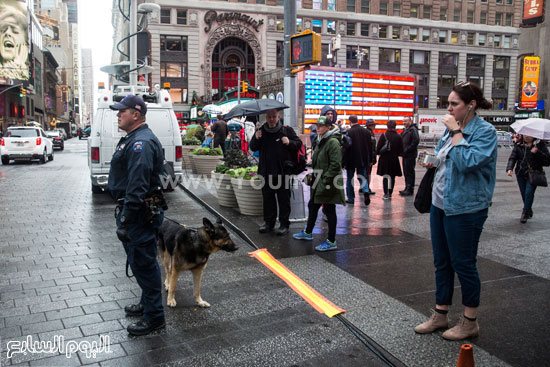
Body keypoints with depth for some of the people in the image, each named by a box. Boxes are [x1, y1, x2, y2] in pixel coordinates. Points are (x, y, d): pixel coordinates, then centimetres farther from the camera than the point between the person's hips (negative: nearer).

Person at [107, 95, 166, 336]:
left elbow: (137, 187, -27)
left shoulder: (141, 143, -20)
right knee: (139, 261, 21)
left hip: (139, 214, -11)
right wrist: (124, 215, 26)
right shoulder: (134, 139, 16)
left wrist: (125, 221, -26)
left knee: (143, 263, -2)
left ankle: (154, 317, 10)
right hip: (133, 209, 11)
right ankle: (147, 304, 37)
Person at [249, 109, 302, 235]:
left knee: (283, 199, 2)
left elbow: (299, 144, 4)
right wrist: (256, 139, -11)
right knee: (267, 198, 11)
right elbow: (253, 148, 10)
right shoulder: (262, 131, 9)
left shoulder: (287, 130, 0)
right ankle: (269, 222, 24)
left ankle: (284, 224, 10)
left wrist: (289, 143, -17)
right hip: (266, 171, 3)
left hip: (283, 171, -3)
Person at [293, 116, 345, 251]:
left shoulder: (333, 142, -16)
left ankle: (331, 241, 7)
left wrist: (326, 180, -22)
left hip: (329, 184, -10)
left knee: (329, 210, -2)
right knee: (312, 206, 19)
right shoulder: (321, 141, 14)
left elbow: (335, 164, -21)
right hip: (319, 182, 10)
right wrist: (314, 175, 17)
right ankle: (308, 232, 38)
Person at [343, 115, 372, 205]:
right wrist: (369, 160, 16)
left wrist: (343, 162, -7)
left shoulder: (348, 132, -14)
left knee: (350, 179, 9)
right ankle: (366, 191, -10)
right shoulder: (366, 131, 2)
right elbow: (370, 146, 8)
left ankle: (351, 198, 13)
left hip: (351, 160, -4)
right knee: (362, 177, 15)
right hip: (363, 160, 4)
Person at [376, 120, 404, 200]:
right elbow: (401, 149, 1)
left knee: (385, 176, 3)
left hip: (384, 158, -2)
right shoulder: (398, 137, -3)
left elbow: (378, 148, -7)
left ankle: (386, 194, -2)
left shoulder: (383, 135, -10)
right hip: (394, 159, 2)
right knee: (392, 177, 10)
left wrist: (378, 153, 11)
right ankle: (390, 194, 16)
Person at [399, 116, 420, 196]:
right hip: (405, 155, 9)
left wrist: (407, 150, -19)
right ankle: (407, 188, 22)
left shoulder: (413, 130, -11)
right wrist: (402, 150, 10)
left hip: (410, 155, -9)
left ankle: (410, 189, 0)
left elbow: (416, 141, -21)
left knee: (410, 172, -5)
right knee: (406, 172, 14)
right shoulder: (405, 130, 17)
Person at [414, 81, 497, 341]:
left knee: (463, 264, 4)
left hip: (465, 209, -8)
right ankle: (440, 316, 29)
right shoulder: (451, 129, 9)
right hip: (440, 203, 8)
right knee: (442, 262, 15)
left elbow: (468, 162, -27)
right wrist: (432, 162, 1)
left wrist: (456, 132, -21)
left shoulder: (485, 131, -12)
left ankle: (470, 322, 22)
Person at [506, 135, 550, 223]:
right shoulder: (519, 145, 4)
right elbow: (512, 158, -2)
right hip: (521, 174, 3)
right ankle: (529, 212, 28)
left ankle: (525, 213, -2)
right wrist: (509, 168, -19)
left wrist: (537, 152, -19)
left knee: (529, 193, -13)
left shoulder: (540, 145, -1)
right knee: (524, 194, 7)